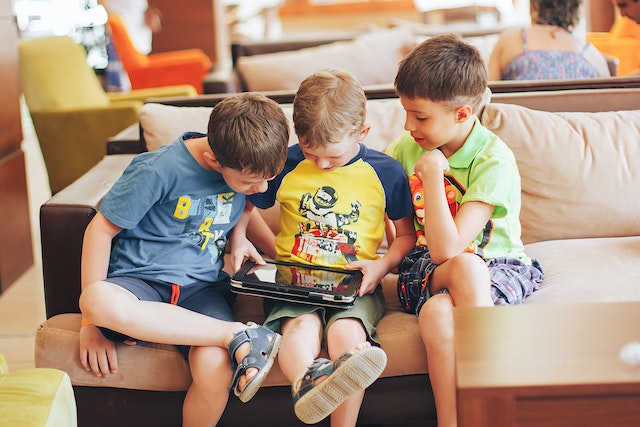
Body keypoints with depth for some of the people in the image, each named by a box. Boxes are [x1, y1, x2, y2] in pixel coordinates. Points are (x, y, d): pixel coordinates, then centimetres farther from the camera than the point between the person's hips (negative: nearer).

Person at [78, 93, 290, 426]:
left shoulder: (248, 167, 2)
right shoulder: (158, 170, -15)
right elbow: (102, 229, -8)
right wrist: (91, 320, -9)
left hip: (203, 288, 3)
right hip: (141, 281, -3)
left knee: (215, 368, -33)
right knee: (98, 300, -42)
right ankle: (237, 335, -32)